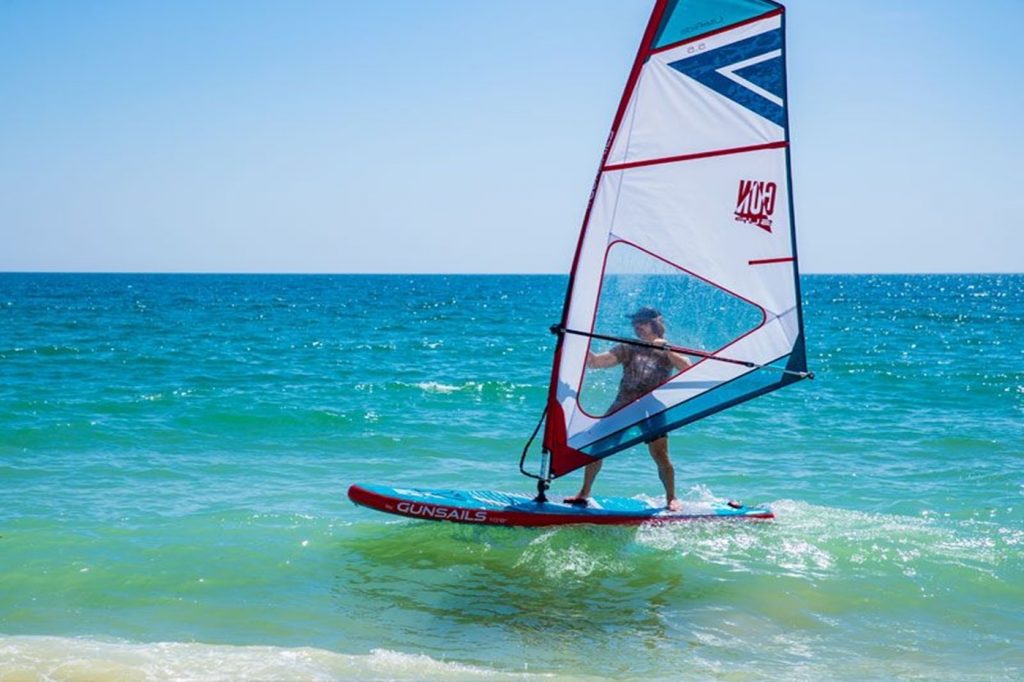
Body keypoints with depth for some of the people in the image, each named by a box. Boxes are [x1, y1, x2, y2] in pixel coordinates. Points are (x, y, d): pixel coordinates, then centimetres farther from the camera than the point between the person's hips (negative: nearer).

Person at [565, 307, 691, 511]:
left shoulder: (668, 352, 7)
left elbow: (687, 368, -12)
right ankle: (584, 493, 10)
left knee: (660, 456, -13)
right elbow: (596, 361, 0)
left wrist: (666, 349, -19)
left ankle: (671, 498, 7)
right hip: (622, 407, 3)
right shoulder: (628, 349, 10)